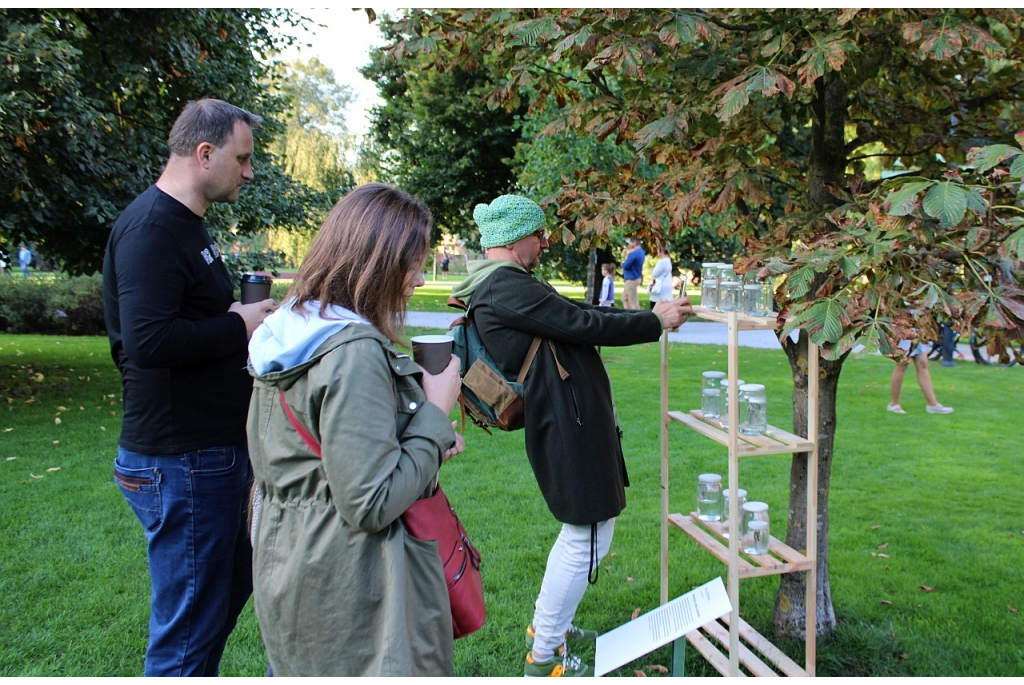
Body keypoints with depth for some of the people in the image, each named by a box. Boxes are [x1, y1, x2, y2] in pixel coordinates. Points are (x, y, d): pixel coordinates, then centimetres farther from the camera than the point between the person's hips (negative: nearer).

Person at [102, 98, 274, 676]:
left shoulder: (186, 224, 16)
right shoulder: (151, 227, -17)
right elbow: (146, 341, -29)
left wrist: (245, 313, 7)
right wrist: (240, 326, -17)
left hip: (218, 450, 11)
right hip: (181, 462, -11)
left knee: (229, 592, 24)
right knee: (187, 633, 3)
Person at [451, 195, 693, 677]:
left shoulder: (504, 286, 15)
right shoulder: (505, 287, -18)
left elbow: (572, 312, 17)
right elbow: (583, 325, -18)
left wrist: (645, 314, 13)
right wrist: (655, 321, -6)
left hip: (571, 423, 11)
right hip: (567, 426, -11)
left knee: (580, 530, 23)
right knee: (588, 539, -1)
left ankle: (545, 625, 38)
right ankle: (544, 657, 13)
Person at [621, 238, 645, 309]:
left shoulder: (634, 253, -22)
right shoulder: (641, 252, 11)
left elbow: (625, 265, -24)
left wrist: (623, 263, -2)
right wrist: (628, 255, 1)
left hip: (631, 279, -11)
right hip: (636, 277, 11)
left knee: (633, 301, -4)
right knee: (625, 298, 20)